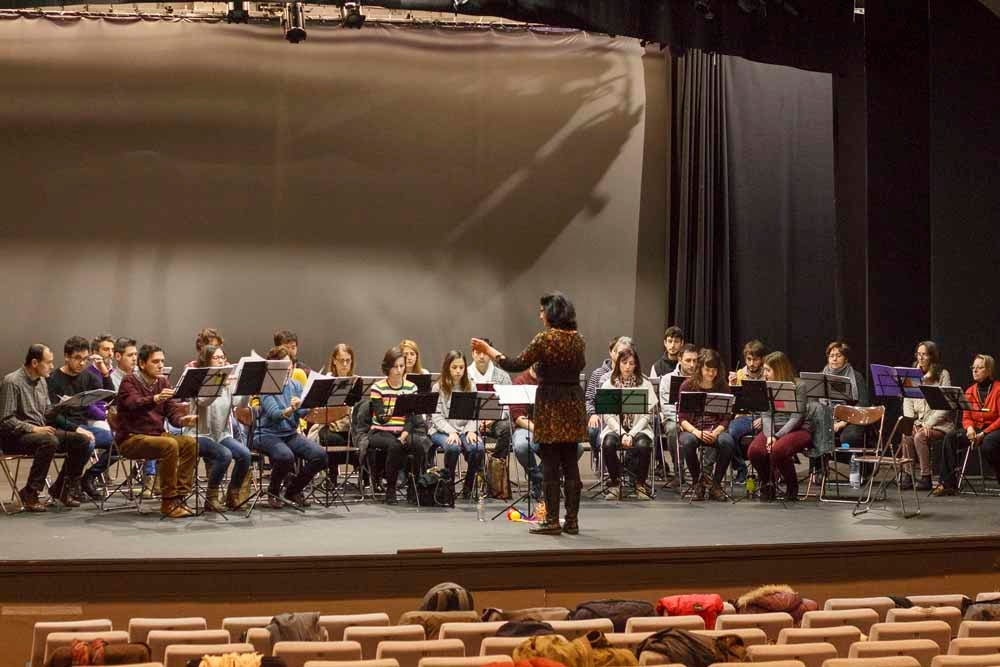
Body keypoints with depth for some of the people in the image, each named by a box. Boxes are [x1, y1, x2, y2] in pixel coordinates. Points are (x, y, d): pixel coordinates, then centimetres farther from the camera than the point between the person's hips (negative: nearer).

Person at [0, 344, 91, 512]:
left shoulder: (41, 381, 13)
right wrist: (33, 428, -24)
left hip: (40, 431, 8)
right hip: (15, 437, -8)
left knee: (82, 440, -9)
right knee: (49, 441, -37)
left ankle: (61, 489, 1)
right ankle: (29, 494, -25)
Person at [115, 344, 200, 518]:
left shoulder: (163, 383, 11)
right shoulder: (129, 382, -8)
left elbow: (172, 411, 4)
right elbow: (134, 404, -28)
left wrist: (183, 420, -20)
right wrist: (155, 399, -48)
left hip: (157, 435, 7)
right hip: (131, 439, -7)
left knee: (190, 443, -18)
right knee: (169, 445, -31)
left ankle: (179, 497, -15)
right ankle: (168, 502, -24)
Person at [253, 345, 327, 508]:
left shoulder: (296, 385, 10)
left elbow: (303, 413, -1)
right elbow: (274, 414, -23)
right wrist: (290, 409, -42)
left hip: (291, 433, 6)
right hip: (267, 434, -6)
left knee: (320, 455, -17)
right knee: (285, 456, -36)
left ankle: (293, 490, 5)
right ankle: (273, 492, -5)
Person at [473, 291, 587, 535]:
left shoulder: (545, 339, -13)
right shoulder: (578, 339, 7)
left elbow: (515, 365, -11)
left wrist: (487, 349, -1)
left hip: (550, 404, -6)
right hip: (574, 403, 6)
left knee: (550, 463, -1)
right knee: (570, 462, 9)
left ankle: (552, 521, 1)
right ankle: (572, 520, 10)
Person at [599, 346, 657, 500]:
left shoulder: (645, 385, 5)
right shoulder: (608, 385, 6)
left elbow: (646, 415, -1)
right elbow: (608, 415, 0)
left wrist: (631, 434, -14)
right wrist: (622, 434, -14)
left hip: (639, 428, 0)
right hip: (615, 428, 1)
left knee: (643, 445, -34)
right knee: (608, 443, -33)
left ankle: (641, 484, -9)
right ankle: (615, 483, -11)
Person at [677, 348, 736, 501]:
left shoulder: (723, 387, 5)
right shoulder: (688, 385, 1)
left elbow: (726, 418, 3)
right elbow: (682, 418, -2)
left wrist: (716, 432, -18)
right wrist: (696, 432, -20)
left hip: (716, 429, 1)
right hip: (692, 429, -1)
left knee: (727, 442, -33)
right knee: (687, 442, -36)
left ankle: (715, 483, -13)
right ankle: (697, 483, -12)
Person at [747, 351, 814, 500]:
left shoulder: (798, 386, -8)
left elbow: (796, 418, -14)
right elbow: (766, 415, 2)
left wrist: (777, 437, -22)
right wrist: (769, 436, -17)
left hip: (799, 429, -5)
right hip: (772, 428, 5)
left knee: (778, 450, -35)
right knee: (754, 450, -26)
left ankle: (792, 487, -7)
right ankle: (767, 484, 2)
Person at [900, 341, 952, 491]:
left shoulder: (943, 374, -2)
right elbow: (907, 401, 10)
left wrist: (928, 424, -18)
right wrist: (910, 422, -7)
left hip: (939, 424, -4)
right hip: (918, 422, 4)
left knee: (920, 437, -31)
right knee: (906, 435, -27)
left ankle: (925, 478, -23)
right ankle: (907, 475, -22)